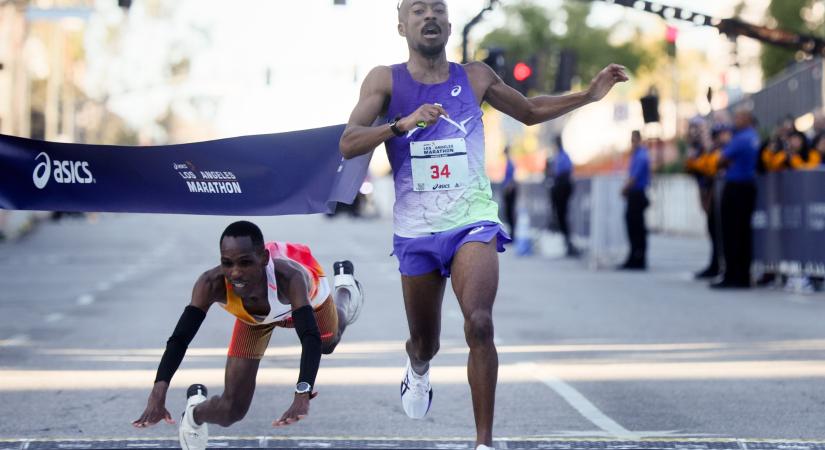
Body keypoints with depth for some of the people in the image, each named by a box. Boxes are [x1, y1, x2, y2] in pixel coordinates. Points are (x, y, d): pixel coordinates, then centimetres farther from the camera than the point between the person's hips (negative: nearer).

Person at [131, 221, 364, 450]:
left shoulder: (289, 278, -50)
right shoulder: (211, 284, -43)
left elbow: (311, 339, -58)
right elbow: (179, 338, -46)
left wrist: (302, 397, -74)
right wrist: (158, 394, -61)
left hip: (309, 298, -1)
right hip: (254, 317, 1)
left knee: (329, 343, 34)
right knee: (231, 410, -8)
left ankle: (344, 279, 63)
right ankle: (194, 411, 28)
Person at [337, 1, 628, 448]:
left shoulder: (475, 77, 3)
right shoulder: (385, 80, -3)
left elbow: (529, 111, 20)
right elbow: (348, 144, -14)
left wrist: (589, 95, 7)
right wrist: (402, 124, -31)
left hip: (472, 222, 0)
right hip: (415, 231, 0)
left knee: (479, 324, -23)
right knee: (424, 341, 13)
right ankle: (418, 370, 53)